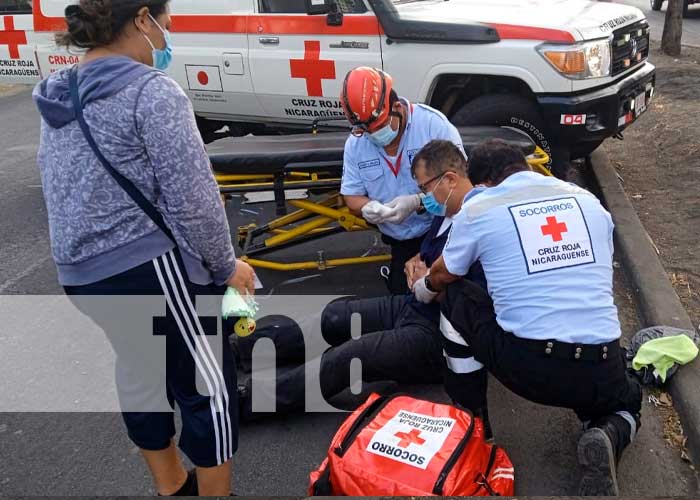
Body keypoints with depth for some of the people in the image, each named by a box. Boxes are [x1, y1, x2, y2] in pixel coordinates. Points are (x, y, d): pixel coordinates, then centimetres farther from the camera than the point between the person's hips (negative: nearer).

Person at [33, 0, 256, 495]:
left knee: (137, 373, 23)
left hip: (81, 272, 9)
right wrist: (226, 265, -4)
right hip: (149, 267, -9)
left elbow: (68, 189, 16)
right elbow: (193, 199, -18)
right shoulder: (151, 90, -14)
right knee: (208, 387, 5)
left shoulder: (57, 95, 12)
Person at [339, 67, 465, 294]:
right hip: (402, 243, 4)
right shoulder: (355, 144, -1)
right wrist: (367, 207, -20)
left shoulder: (433, 123, -15)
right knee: (402, 290, 10)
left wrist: (417, 202, -30)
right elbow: (352, 197, 4)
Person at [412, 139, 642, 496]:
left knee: (455, 297, 21)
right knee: (627, 403, 38)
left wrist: (424, 288, 44)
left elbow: (443, 275, 19)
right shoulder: (588, 200, 12)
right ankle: (608, 437, 3)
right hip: (602, 372, 4)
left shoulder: (478, 208, 2)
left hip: (525, 367, -3)